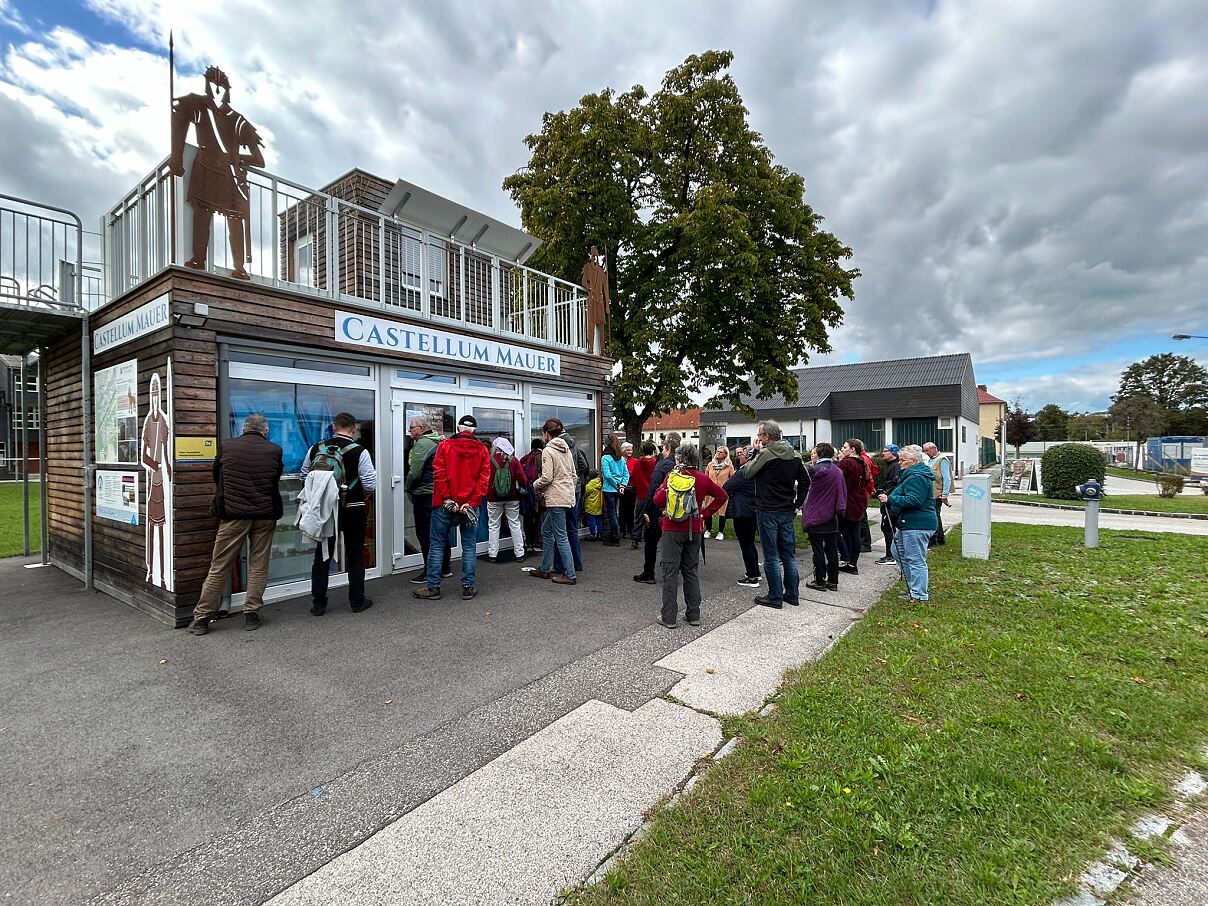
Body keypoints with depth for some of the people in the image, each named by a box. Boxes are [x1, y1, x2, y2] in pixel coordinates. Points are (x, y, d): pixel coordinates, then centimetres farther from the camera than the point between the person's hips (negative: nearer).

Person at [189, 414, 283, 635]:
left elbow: (216, 477, 15)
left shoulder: (227, 447, 1)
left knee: (219, 568, 6)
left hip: (233, 514, 0)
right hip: (264, 515, 0)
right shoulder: (274, 450, -1)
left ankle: (201, 618, 13)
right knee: (259, 566, 8)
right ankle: (251, 615, 12)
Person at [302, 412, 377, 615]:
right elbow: (371, 484, -14)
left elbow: (304, 477, 9)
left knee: (322, 555, 13)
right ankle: (357, 602, 16)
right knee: (355, 556, 9)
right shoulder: (359, 452, -13)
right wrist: (364, 495, 7)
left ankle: (318, 604, 19)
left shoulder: (316, 449, -1)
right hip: (353, 510, -3)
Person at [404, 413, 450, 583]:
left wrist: (407, 488, -1)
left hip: (425, 495, -9)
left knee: (425, 533, -2)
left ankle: (430, 571, 3)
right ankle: (444, 567, 24)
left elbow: (414, 472, -18)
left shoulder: (422, 444, -15)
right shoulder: (439, 442, 13)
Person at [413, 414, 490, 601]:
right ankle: (468, 587, 11)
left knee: (437, 545, 8)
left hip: (445, 504, -1)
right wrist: (472, 502, -8)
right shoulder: (482, 449, 3)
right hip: (470, 505, 1)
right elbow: (484, 478, -4)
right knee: (469, 547, 8)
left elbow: (439, 474, -8)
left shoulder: (444, 445, 1)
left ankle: (433, 587, 12)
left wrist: (446, 499, -9)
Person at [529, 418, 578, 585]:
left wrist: (536, 485, 2)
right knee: (546, 530, 19)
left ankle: (570, 575, 1)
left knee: (560, 537, -3)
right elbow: (573, 474, 15)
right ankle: (545, 569, 27)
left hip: (556, 499, -9)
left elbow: (547, 477, -17)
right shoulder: (566, 449, 13)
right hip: (568, 495, 9)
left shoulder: (548, 451, -11)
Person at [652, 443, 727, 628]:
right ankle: (693, 615, 18)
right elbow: (722, 495, 9)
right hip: (694, 530, 4)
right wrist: (705, 513, 8)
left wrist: (662, 488, 5)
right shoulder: (703, 478, 2)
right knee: (691, 571, 14)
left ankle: (668, 617, 4)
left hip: (672, 529, -4)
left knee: (670, 572, 2)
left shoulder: (672, 475, -11)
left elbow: (658, 500, -14)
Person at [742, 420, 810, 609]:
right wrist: (797, 503, 14)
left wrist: (756, 454, 6)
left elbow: (747, 472, -6)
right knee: (789, 554, 14)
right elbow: (805, 481, 11)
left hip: (767, 511, -6)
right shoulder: (794, 455, 6)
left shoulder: (766, 454, -15)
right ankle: (792, 594, 22)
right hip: (788, 511, 7)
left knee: (771, 556, 2)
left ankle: (775, 597, 9)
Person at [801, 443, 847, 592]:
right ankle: (833, 581, 17)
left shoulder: (816, 470, -14)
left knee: (818, 551, 1)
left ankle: (820, 581, 8)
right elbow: (843, 492, 9)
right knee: (832, 550, 11)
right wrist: (839, 508, 16)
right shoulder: (838, 471, 5)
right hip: (832, 518, 6)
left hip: (816, 516, -6)